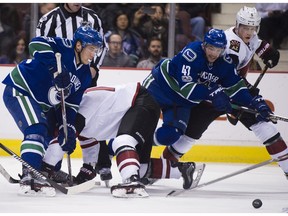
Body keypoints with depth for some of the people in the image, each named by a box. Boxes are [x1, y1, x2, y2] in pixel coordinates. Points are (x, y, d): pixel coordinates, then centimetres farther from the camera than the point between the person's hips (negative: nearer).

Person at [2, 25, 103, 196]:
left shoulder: (85, 74, 4)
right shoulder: (64, 48, -18)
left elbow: (71, 105, 4)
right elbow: (37, 43, -35)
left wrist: (69, 129, -11)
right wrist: (56, 70, -40)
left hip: (41, 105, 10)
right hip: (19, 90, -10)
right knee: (37, 129, -27)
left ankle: (45, 170, 23)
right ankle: (29, 178, -34)